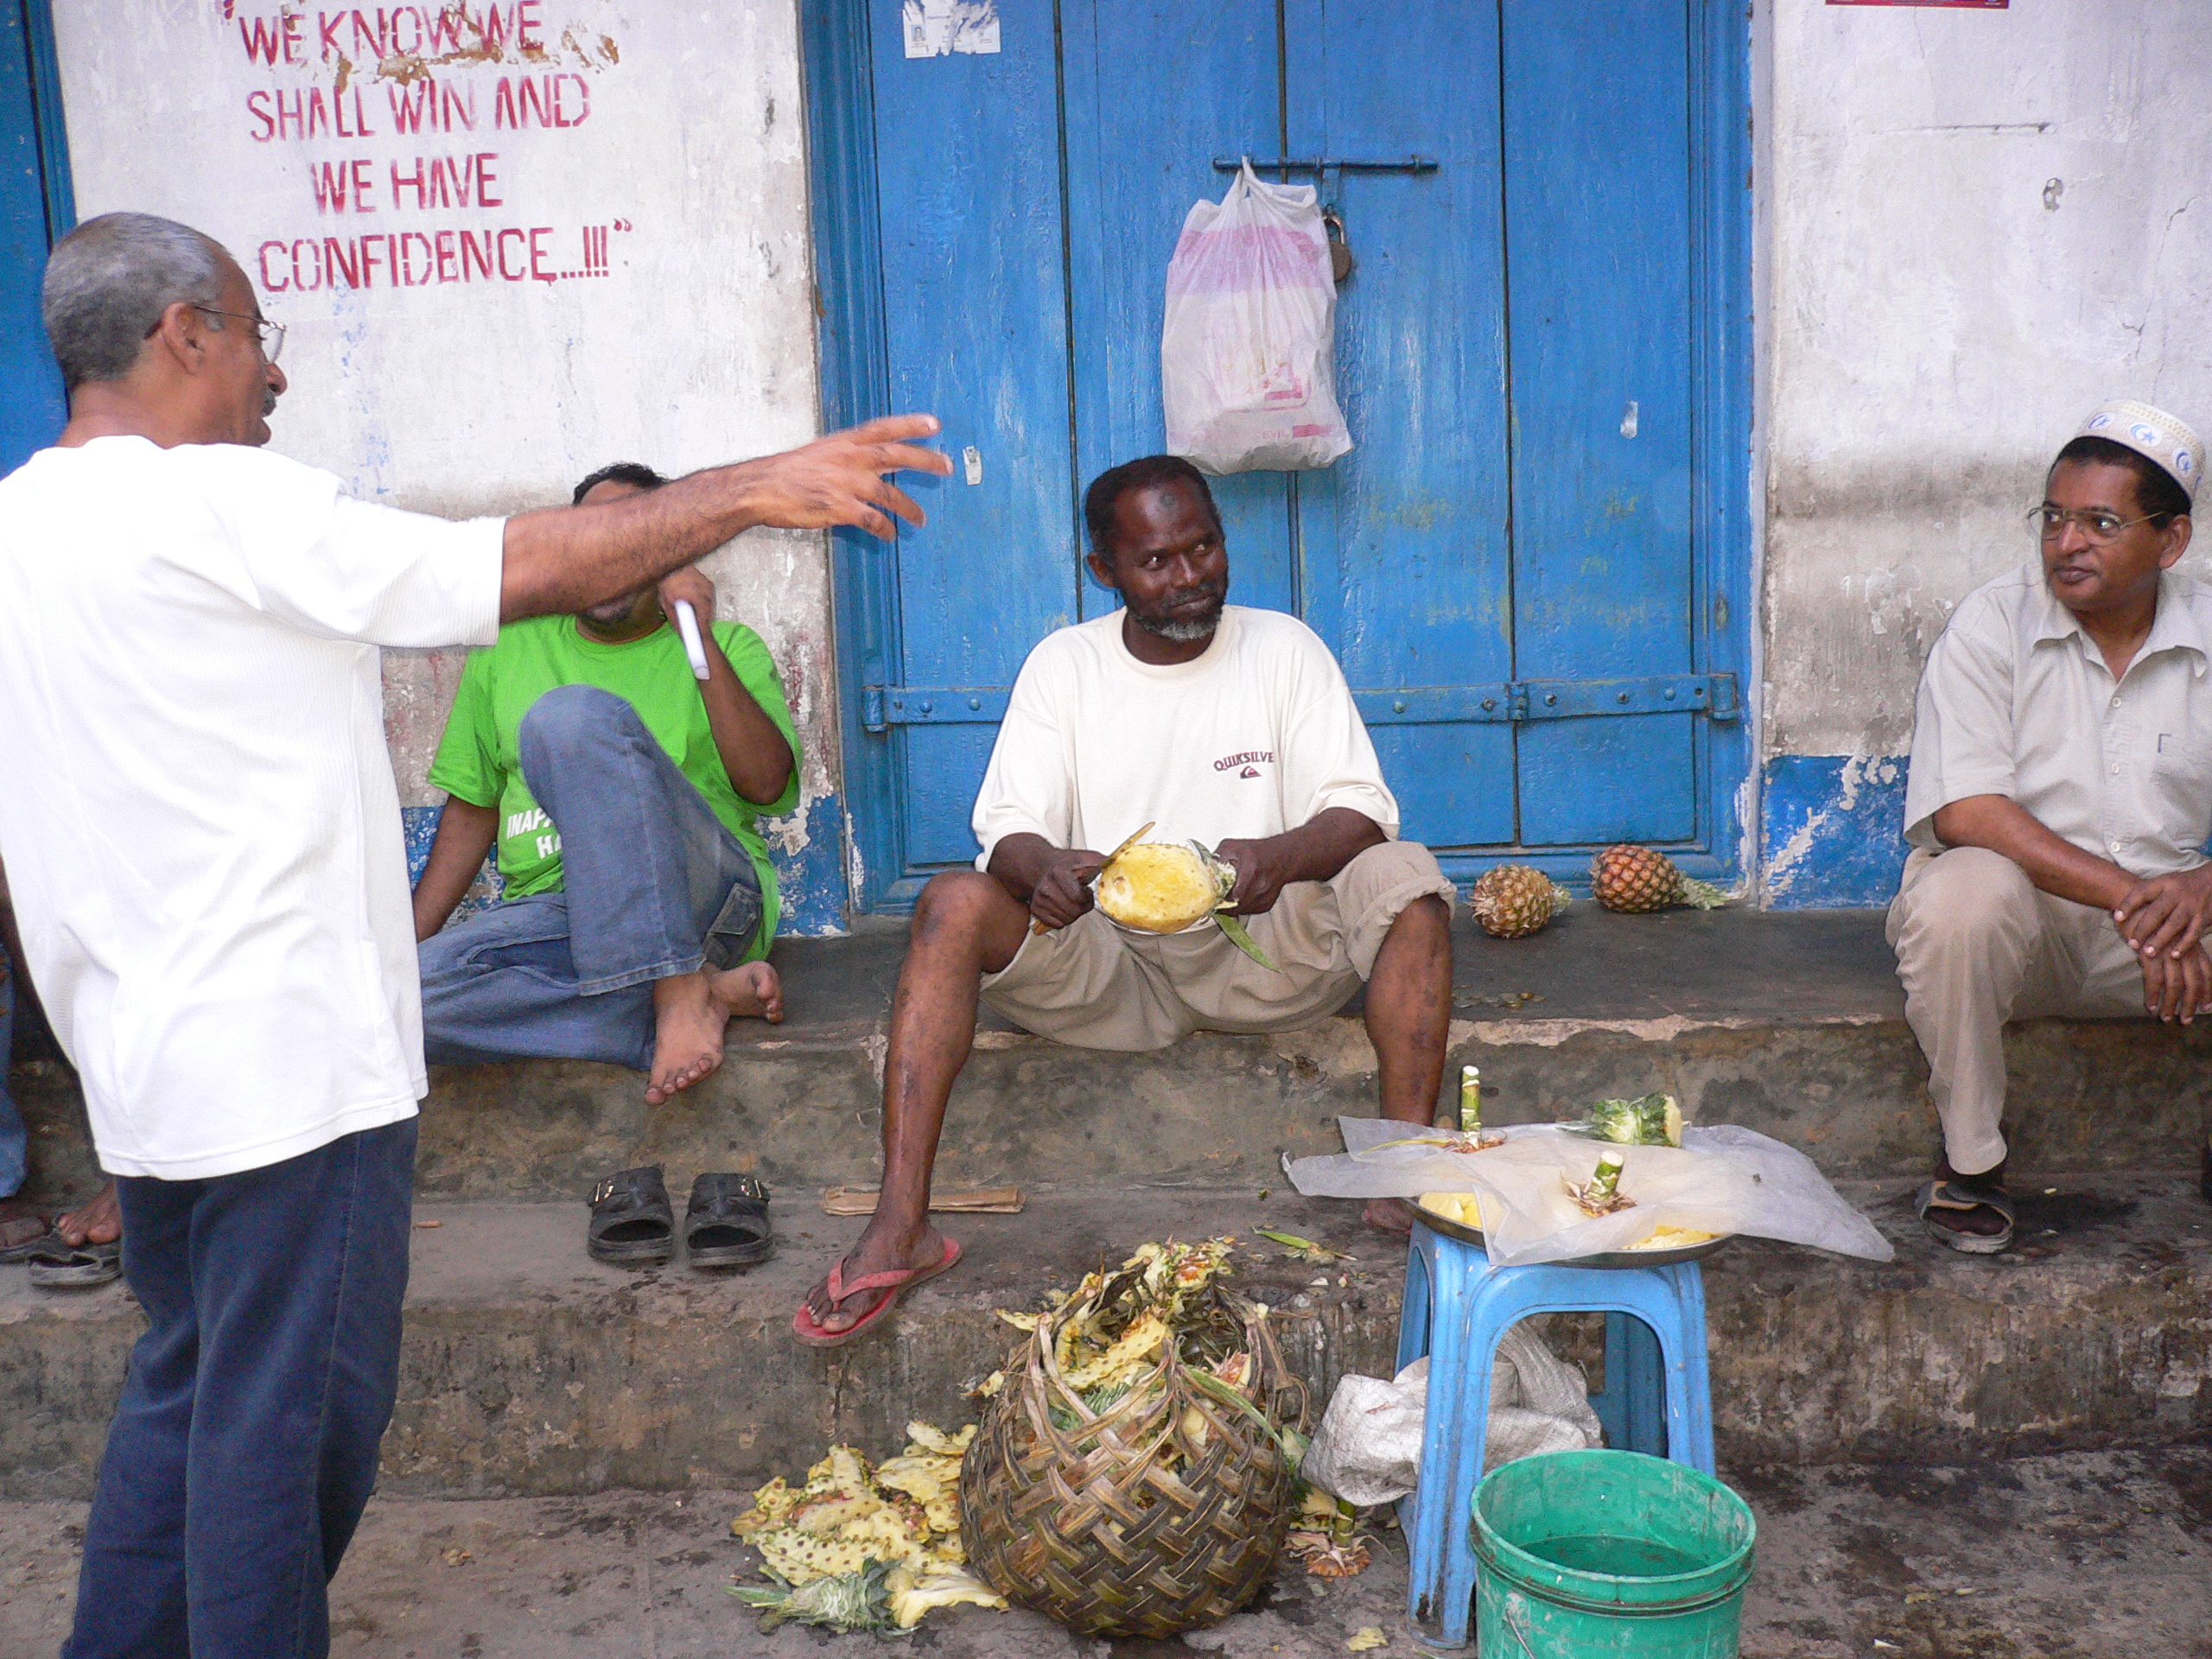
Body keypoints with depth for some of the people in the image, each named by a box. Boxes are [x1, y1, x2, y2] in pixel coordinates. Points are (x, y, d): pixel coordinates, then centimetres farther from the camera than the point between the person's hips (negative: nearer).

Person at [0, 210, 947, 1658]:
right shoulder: (210, 506, -16)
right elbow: (519, 569, -17)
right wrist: (755, 489, -9)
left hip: (142, 1058, 10)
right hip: (289, 1060, -9)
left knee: (191, 1386, 21)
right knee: (289, 1413, 2)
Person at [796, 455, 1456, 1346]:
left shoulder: (1283, 648, 3)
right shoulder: (1063, 664, 5)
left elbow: (1362, 810, -5)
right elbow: (1008, 829, -4)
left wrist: (1280, 856, -29)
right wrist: (1041, 867, -31)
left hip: (1263, 955, 0)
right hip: (1105, 961, 0)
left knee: (1407, 878, -25)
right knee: (955, 903, -26)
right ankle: (901, 1224, -31)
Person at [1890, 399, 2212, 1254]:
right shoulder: (1992, 623, -8)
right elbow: (1967, 810, -19)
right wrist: (2130, 894, -27)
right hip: (2021, 912, -3)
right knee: (1962, 895, -36)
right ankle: (1969, 1159, -13)